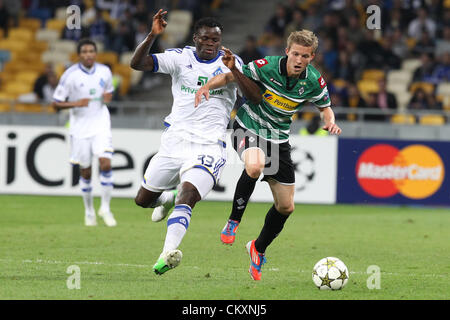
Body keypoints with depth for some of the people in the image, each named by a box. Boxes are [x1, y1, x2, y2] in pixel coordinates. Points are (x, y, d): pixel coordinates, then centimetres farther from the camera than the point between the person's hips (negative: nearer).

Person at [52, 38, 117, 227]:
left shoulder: (104, 72, 0)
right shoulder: (70, 75, -10)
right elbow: (56, 104, -6)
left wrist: (108, 97, -4)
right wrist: (75, 103, -23)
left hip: (101, 125, 1)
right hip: (80, 127, -1)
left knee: (105, 163, -16)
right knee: (85, 171, 5)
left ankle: (105, 208, -5)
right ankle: (89, 211, 24)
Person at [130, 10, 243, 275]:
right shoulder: (181, 57, 3)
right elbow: (137, 64, -7)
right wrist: (152, 36, -23)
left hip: (209, 146, -3)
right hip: (175, 141, 3)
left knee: (187, 197, -26)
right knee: (143, 200, 12)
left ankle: (166, 255, -39)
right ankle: (168, 197, 47)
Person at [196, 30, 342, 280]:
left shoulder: (314, 81, -11)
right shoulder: (267, 67, -19)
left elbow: (325, 107, 8)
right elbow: (229, 77, -9)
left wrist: (330, 122, -14)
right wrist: (207, 87, -27)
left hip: (279, 138, 4)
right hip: (249, 128, -4)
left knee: (286, 207, 5)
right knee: (255, 166, -40)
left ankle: (259, 249, 32)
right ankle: (233, 222, -18)